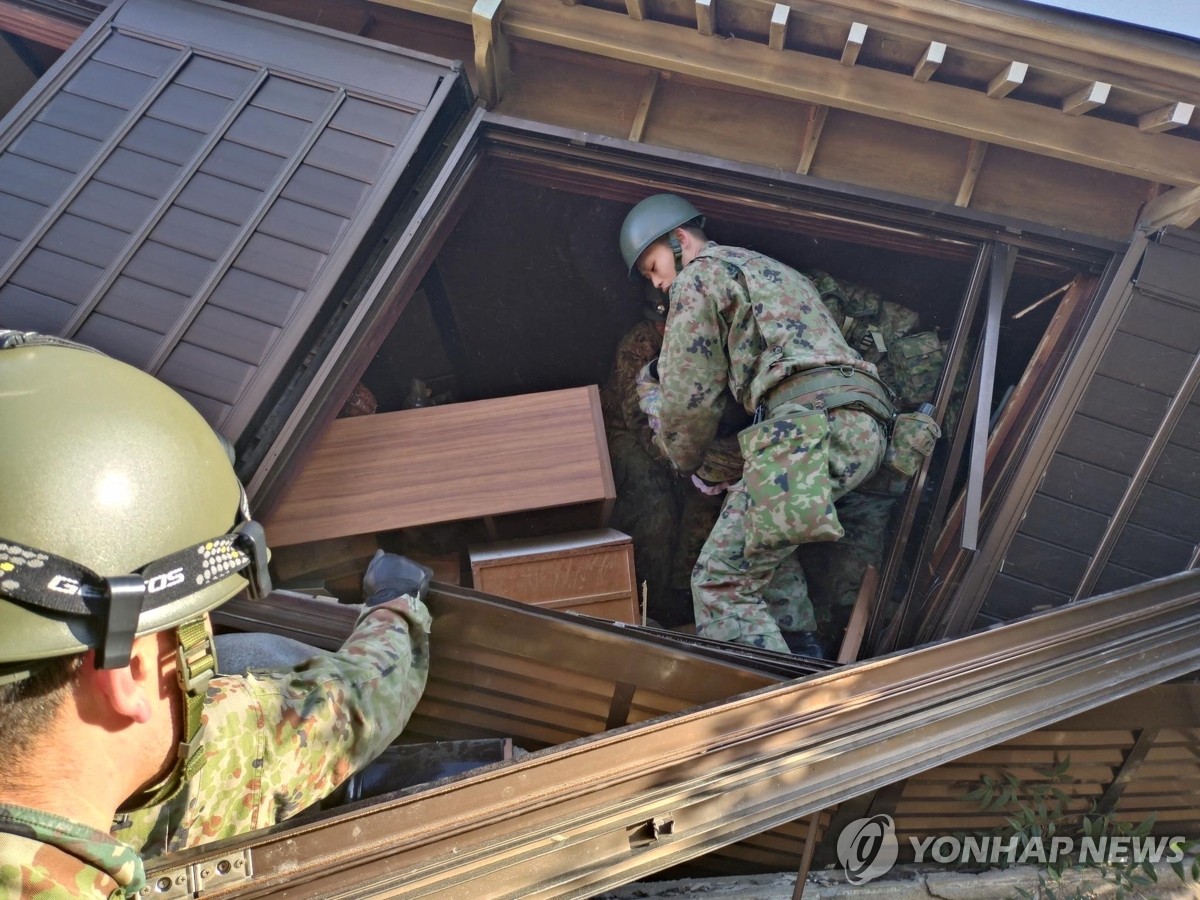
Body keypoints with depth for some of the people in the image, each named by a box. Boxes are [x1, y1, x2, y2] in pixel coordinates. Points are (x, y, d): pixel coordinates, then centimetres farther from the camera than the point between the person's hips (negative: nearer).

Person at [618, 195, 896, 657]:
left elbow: (691, 397, 5)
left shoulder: (698, 276, 8)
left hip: (814, 422, -10)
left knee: (722, 580, -9)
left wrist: (684, 460, 23)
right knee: (761, 527, 29)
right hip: (867, 425, 10)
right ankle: (802, 654, 25)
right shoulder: (775, 270, 36)